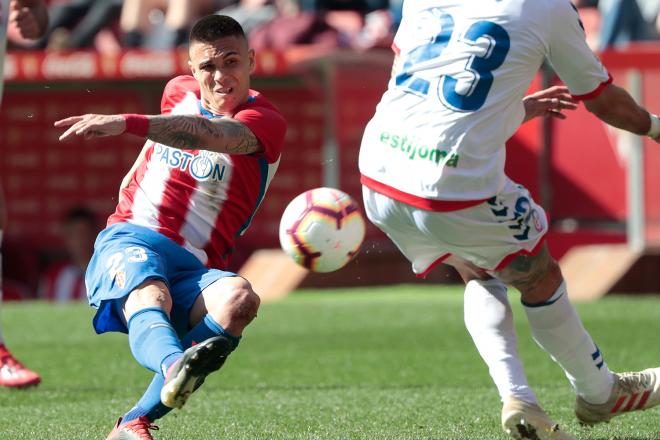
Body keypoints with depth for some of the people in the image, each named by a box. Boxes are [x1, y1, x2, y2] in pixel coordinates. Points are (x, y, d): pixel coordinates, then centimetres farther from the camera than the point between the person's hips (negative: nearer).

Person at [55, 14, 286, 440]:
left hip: (195, 268, -2)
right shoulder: (179, 93, 14)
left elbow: (210, 136, -28)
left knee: (240, 298, -36)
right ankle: (174, 369, -71)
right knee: (150, 296, -35)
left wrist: (127, 123, -40)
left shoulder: (265, 121, -4)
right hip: (131, 242, 2)